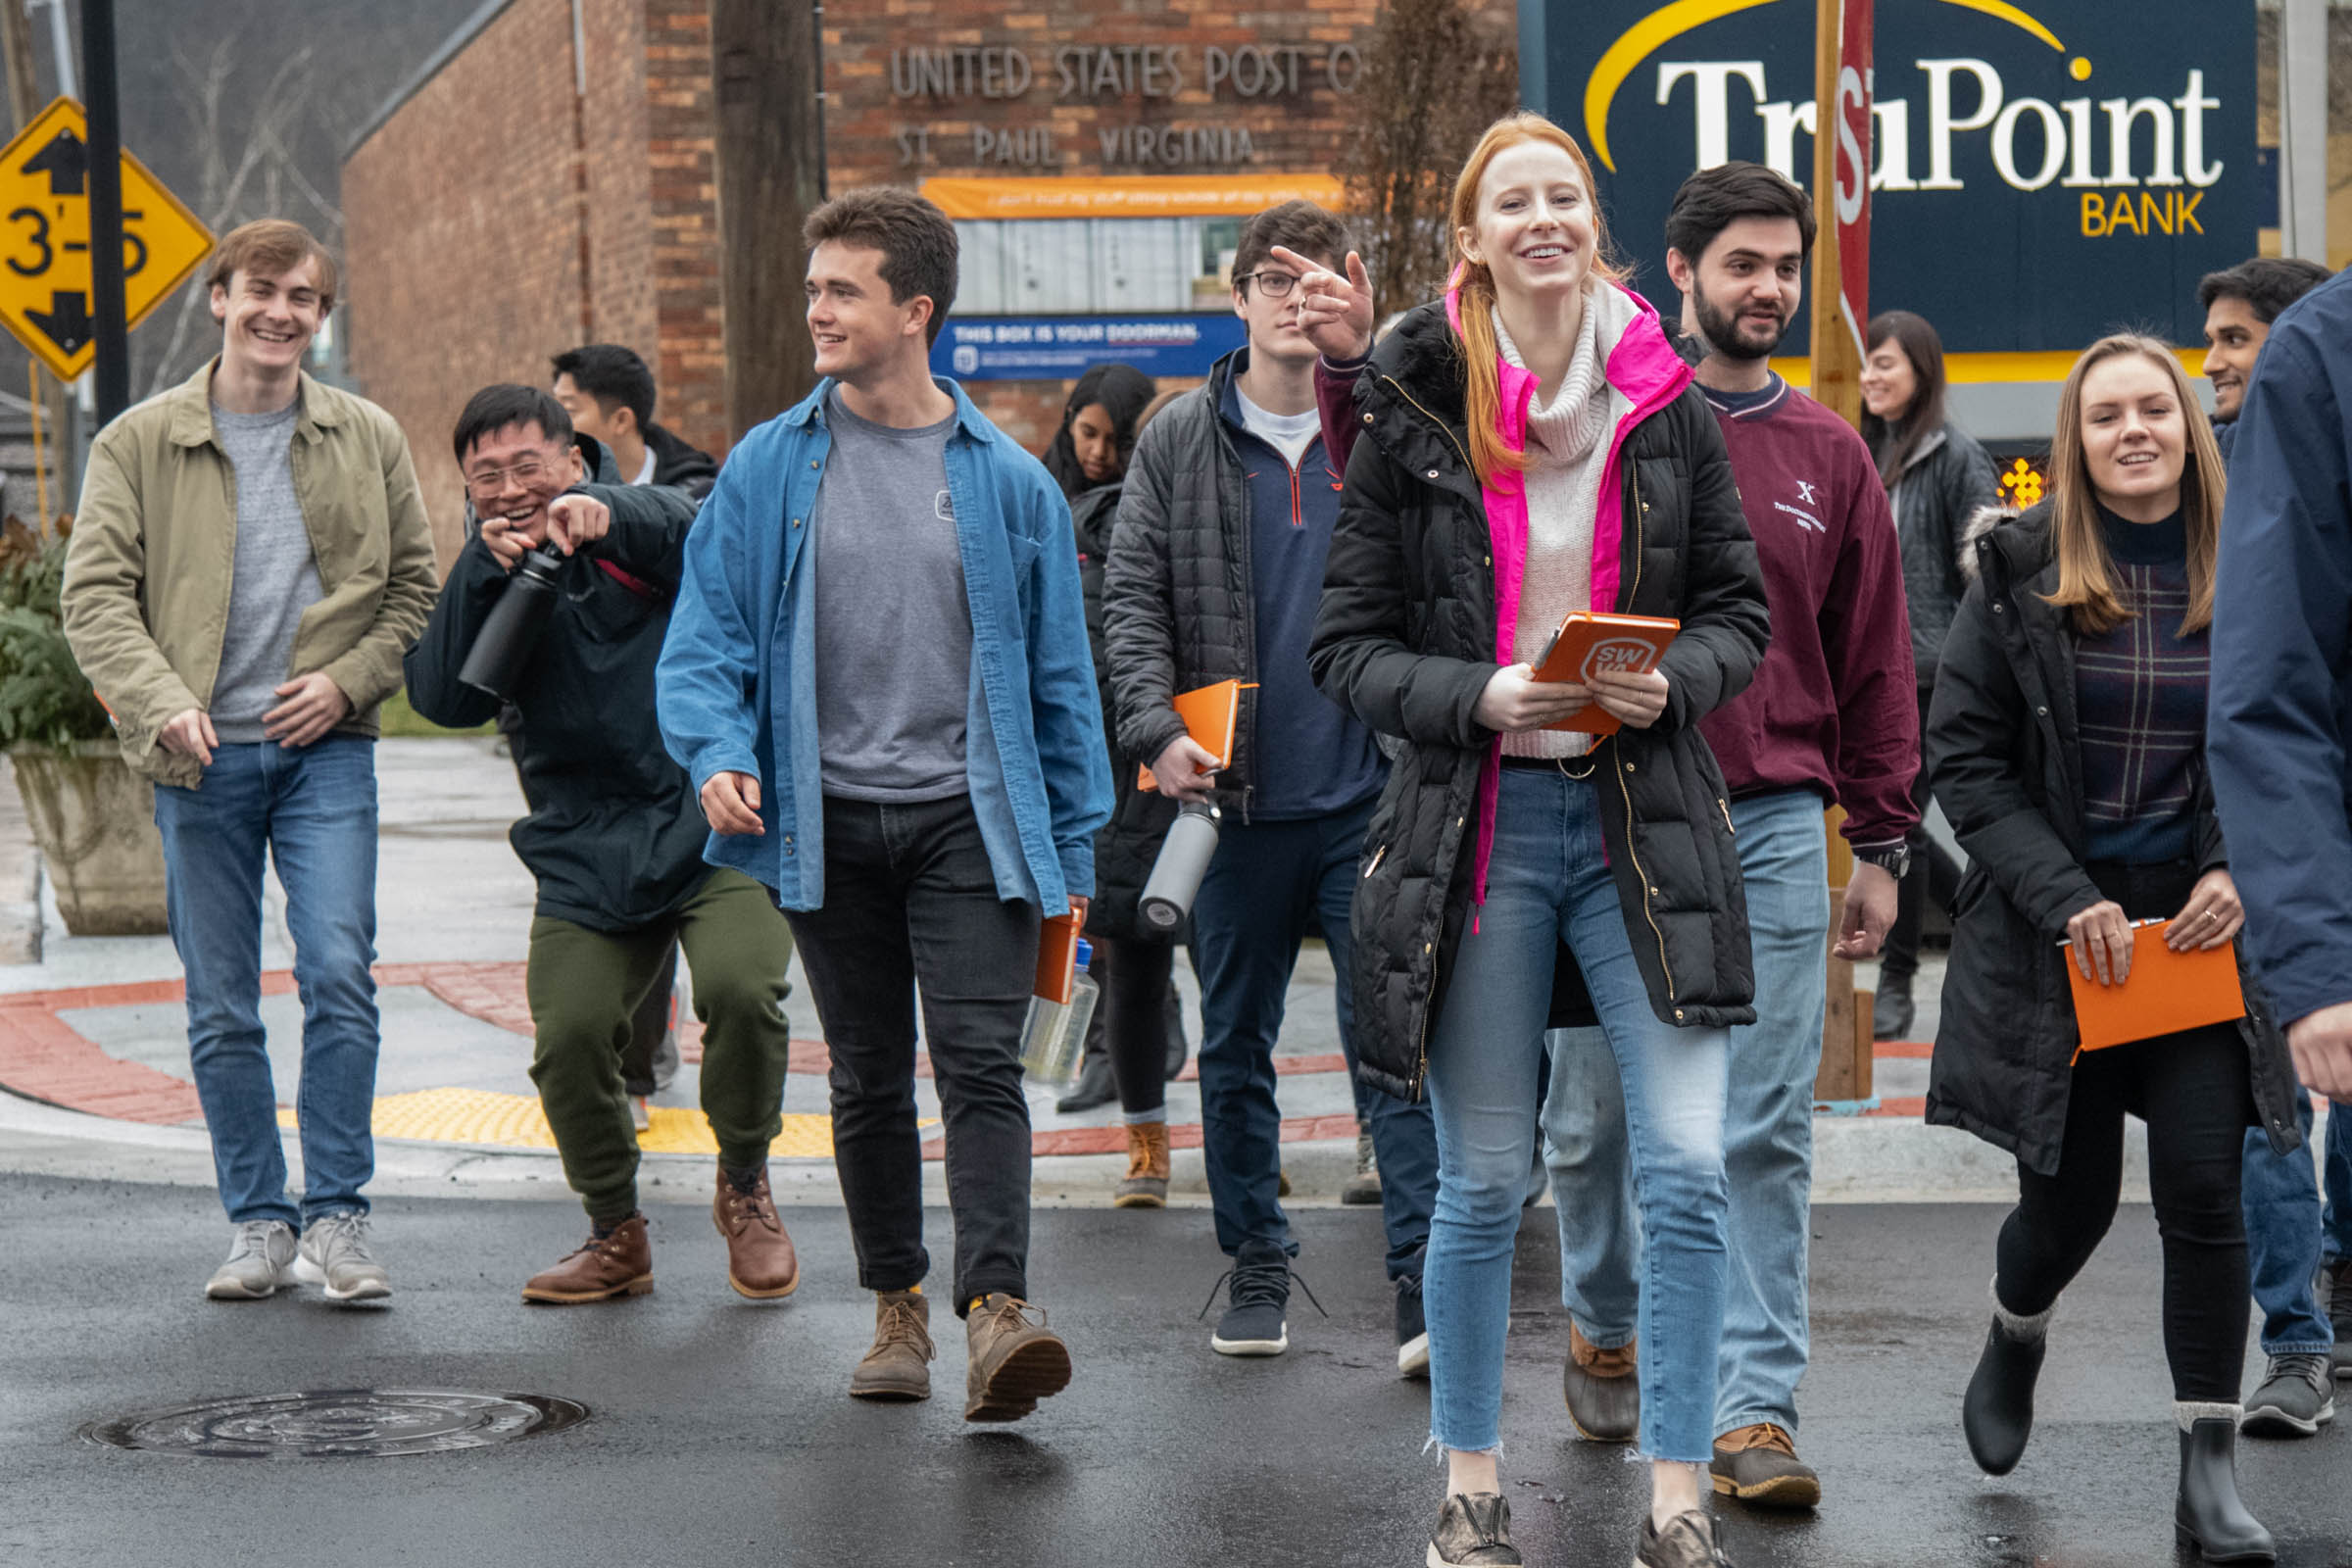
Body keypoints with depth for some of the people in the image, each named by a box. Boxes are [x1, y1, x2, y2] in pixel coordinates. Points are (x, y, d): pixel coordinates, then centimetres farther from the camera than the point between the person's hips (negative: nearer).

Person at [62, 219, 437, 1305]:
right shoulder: (139, 443, 4)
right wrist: (162, 703, -17)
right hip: (201, 757, 0)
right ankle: (259, 1224, 15)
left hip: (326, 748, 0)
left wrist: (347, 680, -5)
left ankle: (336, 1216, -1)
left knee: (340, 977, -11)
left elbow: (415, 585, 12)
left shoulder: (368, 440, 8)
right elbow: (97, 594, -2)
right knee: (220, 1009, 4)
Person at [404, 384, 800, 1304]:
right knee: (568, 1037, -12)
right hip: (584, 851, 3)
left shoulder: (639, 537, 2)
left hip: (711, 823, -3)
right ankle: (616, 1236, 14)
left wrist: (601, 510, -43)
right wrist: (489, 570, -16)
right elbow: (443, 697, -5)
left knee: (741, 987, -25)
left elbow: (701, 533, -23)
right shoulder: (483, 580, 12)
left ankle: (745, 1192, 3)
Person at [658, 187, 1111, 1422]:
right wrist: (720, 755, -16)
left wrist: (1073, 848, 5)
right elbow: (705, 636, 4)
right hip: (830, 822, 2)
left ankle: (997, 1311, -19)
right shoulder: (768, 471, 3)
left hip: (969, 820, -2)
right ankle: (896, 1307, 23)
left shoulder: (1007, 482, 2)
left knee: (980, 1063, -12)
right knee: (868, 1079, 11)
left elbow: (1060, 672, 6)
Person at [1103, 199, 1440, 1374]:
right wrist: (1156, 729, -11)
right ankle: (1255, 1269, 21)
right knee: (1235, 1048, 9)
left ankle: (1426, 1282, -5)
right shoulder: (1179, 442, 5)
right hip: (1235, 798, 2)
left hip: (1373, 795, -2)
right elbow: (1132, 598, 1)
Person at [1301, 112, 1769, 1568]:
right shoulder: (1412, 416, -1)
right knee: (1483, 1184, 7)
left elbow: (1742, 613, 9)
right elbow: (1349, 643, 0)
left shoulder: (1669, 408, 3)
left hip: (1644, 817, 1)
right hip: (1476, 826, -1)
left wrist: (1674, 682, -11)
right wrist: (1480, 698, -16)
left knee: (1688, 1172, -7)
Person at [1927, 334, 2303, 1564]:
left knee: (2203, 1193, -6)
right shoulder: (2020, 573, -3)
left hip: (2201, 933, 1)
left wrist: (2243, 869, -7)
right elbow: (1963, 758, -4)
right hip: (2054, 936, -1)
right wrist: (2065, 897, -13)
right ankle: (2015, 1340, 41)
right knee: (2067, 1200, 6)